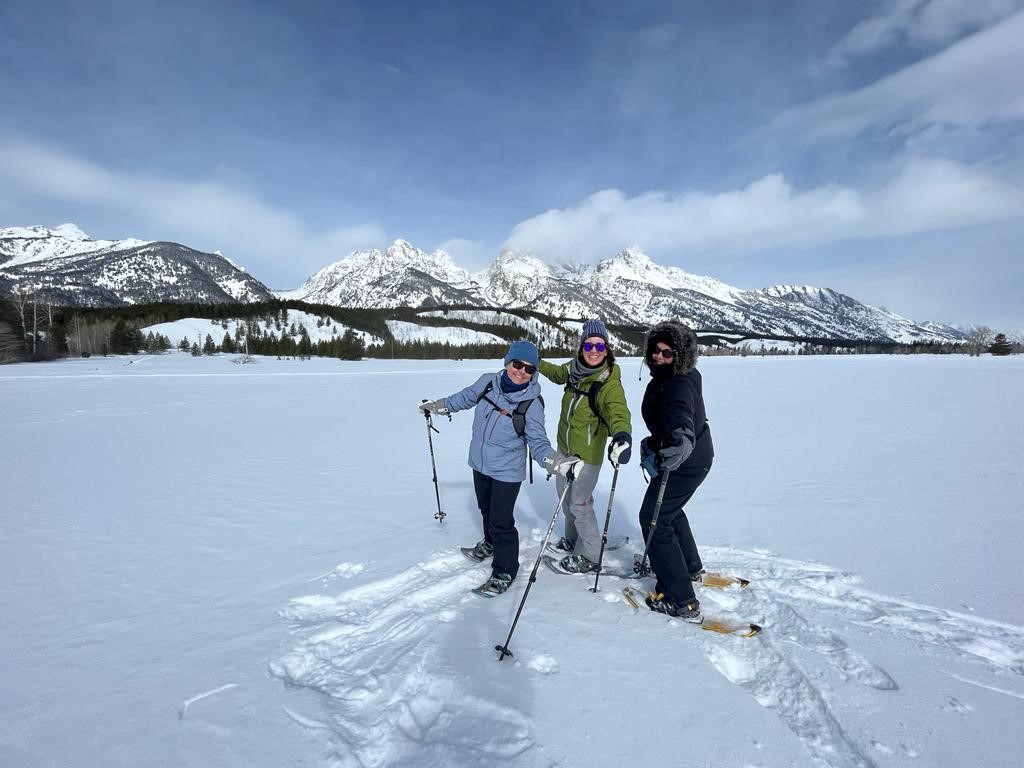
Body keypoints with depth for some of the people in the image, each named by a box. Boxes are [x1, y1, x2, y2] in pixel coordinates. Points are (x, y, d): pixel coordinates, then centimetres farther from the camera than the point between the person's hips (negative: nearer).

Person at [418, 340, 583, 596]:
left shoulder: (532, 404, -22)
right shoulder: (488, 382, -12)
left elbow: (538, 443, -19)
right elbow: (466, 397, 9)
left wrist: (559, 462, -37)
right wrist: (439, 405, 21)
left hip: (507, 471, -5)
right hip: (480, 463, 5)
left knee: (502, 521, -2)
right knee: (486, 509, 26)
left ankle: (504, 571, 21)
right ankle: (490, 543, 54)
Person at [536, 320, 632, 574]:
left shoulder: (609, 383, -24)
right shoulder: (574, 369, -5)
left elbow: (618, 411, -40)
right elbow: (557, 373, 18)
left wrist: (622, 435, -60)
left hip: (587, 455, -7)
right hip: (564, 449, 8)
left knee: (580, 503, 1)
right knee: (565, 495, 23)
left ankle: (590, 557, 23)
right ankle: (572, 540, 47)